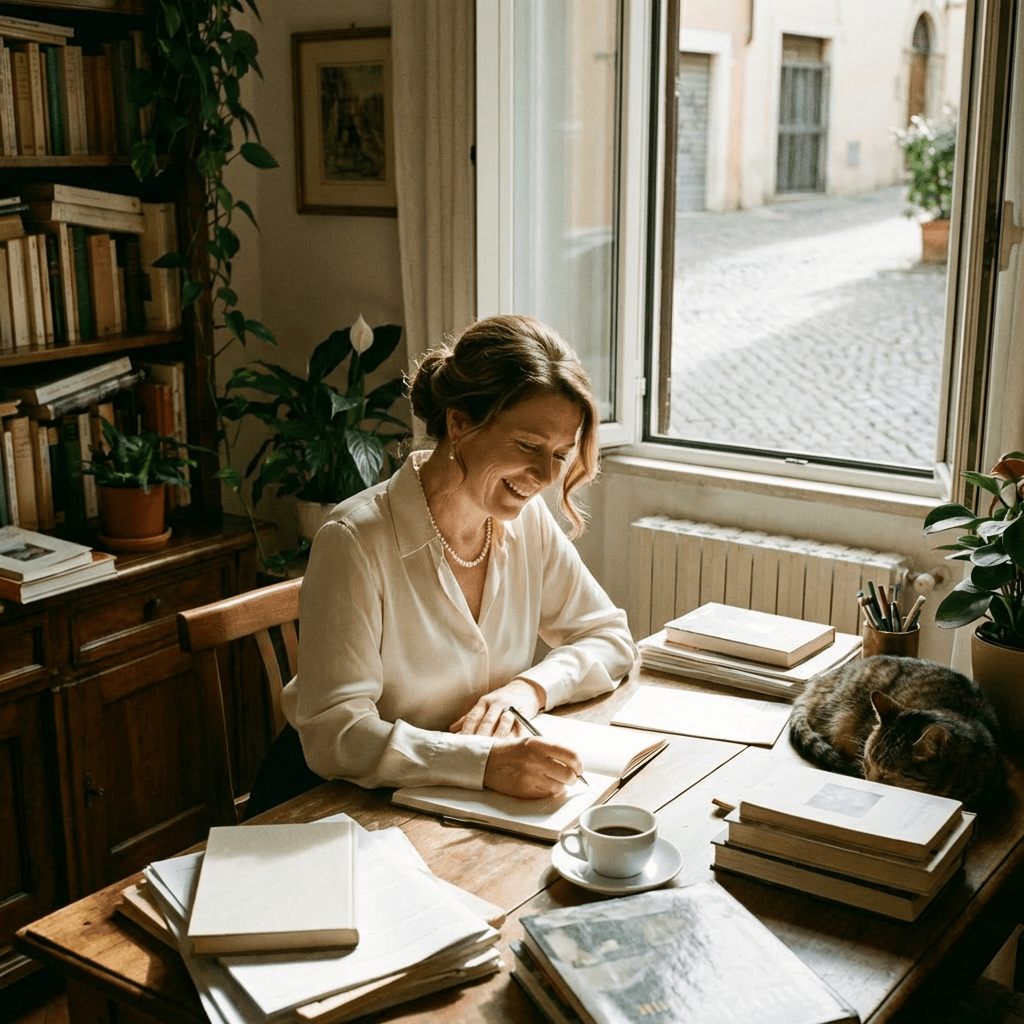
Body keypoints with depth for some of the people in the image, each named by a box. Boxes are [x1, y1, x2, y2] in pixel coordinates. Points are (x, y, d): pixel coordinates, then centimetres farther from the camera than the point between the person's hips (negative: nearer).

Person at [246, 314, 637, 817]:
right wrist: (486, 762, -37)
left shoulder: (527, 518, -3)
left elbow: (610, 636, 6)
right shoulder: (357, 541, -22)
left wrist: (528, 687, -14)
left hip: (456, 800, 5)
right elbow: (334, 734, -25)